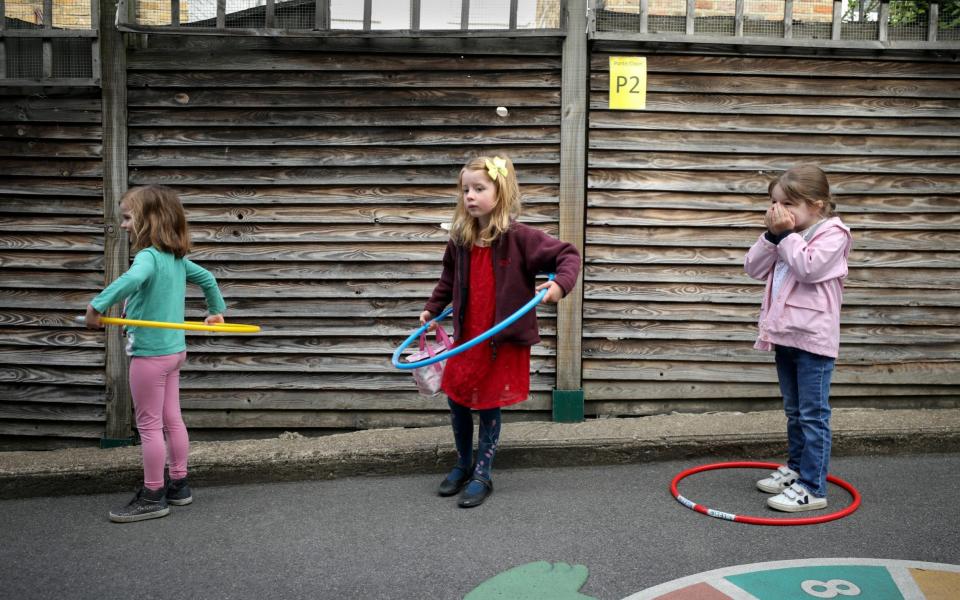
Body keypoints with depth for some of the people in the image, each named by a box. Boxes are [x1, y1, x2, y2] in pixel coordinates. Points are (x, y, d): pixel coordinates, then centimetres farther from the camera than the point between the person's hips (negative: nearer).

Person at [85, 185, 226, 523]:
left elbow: (132, 279, -44)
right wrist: (217, 310, 32)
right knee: (172, 419, 16)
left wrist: (98, 305, -36)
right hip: (174, 349, 9)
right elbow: (207, 278, 20)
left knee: (149, 425, 1)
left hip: (151, 353, -9)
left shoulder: (148, 257, -21)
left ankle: (153, 497, 10)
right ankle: (179, 485, 26)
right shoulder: (177, 258, 6)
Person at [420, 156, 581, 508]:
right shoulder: (460, 241, -1)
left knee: (489, 406, 5)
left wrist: (560, 284, -31)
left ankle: (482, 476, 23)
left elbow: (568, 255, -15)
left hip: (505, 340, -5)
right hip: (467, 337, 5)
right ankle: (463, 464, 35)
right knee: (456, 400, 12)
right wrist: (432, 309, 16)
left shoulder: (519, 237, -17)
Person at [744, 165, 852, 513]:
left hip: (813, 339, -8)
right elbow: (754, 268, 7)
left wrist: (787, 235, -17)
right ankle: (795, 468, 33)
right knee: (794, 412, 20)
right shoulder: (787, 237, 13)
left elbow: (808, 268, -25)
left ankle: (812, 489, 0)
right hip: (786, 336, 8)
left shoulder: (831, 235, -10)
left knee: (813, 415, -4)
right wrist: (772, 236, -5)